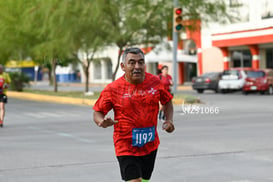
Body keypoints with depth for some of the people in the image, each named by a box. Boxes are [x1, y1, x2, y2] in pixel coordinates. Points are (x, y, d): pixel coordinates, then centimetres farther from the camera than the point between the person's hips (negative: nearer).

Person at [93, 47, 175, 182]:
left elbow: (167, 101, 16)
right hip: (126, 148, -4)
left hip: (150, 145, 4)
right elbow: (97, 112, -2)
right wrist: (102, 122, -24)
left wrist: (169, 120, -1)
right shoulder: (113, 89, -11)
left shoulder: (155, 82, -2)